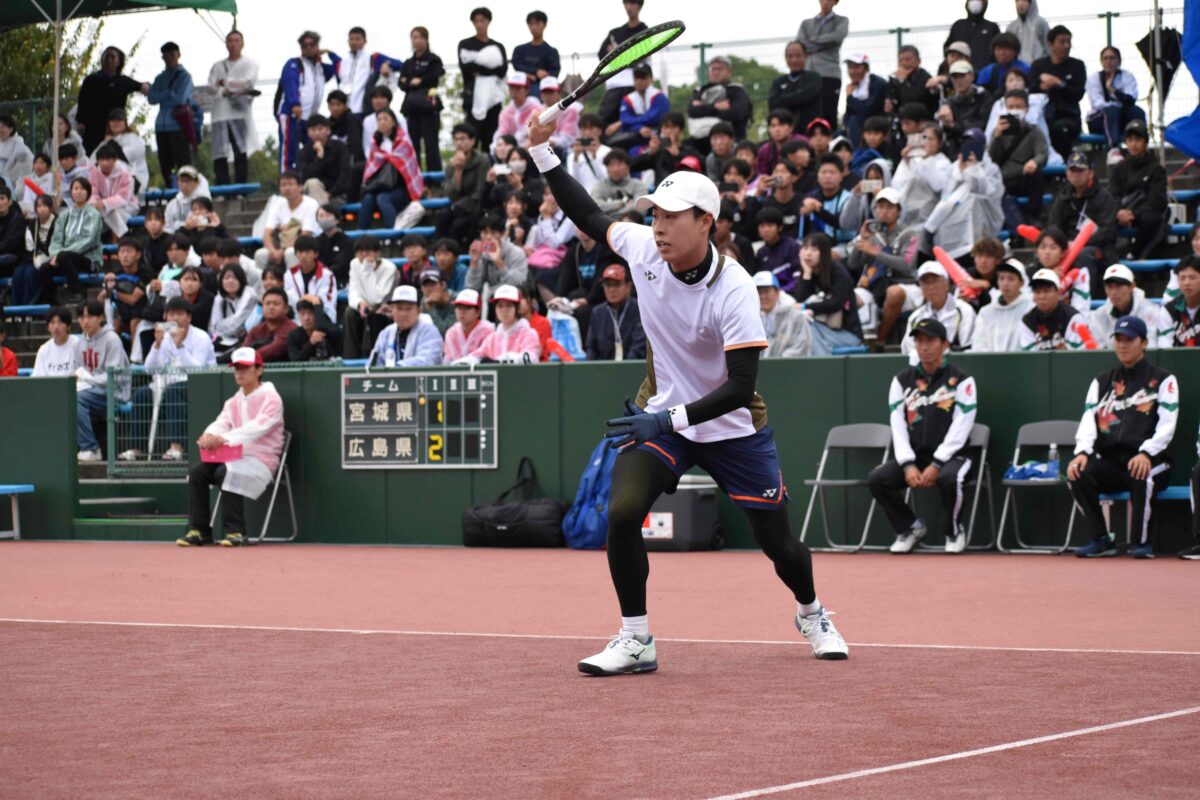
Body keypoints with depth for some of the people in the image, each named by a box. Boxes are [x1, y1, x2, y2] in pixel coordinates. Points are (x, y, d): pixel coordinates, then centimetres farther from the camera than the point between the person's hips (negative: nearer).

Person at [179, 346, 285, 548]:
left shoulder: (271, 398, -6)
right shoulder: (233, 402, 17)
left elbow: (257, 427, -22)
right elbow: (222, 423, 1)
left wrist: (224, 438, -36)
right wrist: (210, 435, -26)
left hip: (261, 459, -7)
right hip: (235, 457, 7)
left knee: (227, 472, -33)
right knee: (197, 472, -12)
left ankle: (235, 532, -29)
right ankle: (199, 531, -12)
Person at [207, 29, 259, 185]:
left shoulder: (249, 64, 11)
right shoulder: (218, 66, 18)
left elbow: (249, 82, -7)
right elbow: (212, 88, 5)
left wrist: (226, 82, -3)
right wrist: (232, 91, -9)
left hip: (241, 114, -2)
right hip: (221, 114, 2)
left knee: (241, 153, -6)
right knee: (220, 155, -7)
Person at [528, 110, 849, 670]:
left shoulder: (733, 289, -27)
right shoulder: (642, 247, -12)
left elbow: (741, 387, -28)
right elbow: (589, 216, 6)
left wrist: (673, 419, -35)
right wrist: (542, 152, -3)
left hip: (731, 427, -3)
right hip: (661, 415, 3)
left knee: (777, 541, 6)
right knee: (622, 513, -20)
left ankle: (811, 614, 38)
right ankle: (636, 640, -7)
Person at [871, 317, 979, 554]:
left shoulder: (961, 381, -3)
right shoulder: (902, 381, 9)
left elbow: (959, 431, -9)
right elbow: (898, 428, 3)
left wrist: (936, 466, -18)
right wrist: (908, 465, -11)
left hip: (949, 456, -4)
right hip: (913, 455, 4)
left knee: (949, 478, -37)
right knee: (877, 478, -21)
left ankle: (955, 532, -8)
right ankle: (910, 527, 2)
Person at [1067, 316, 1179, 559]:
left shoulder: (1163, 381, 7)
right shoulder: (1102, 382, 19)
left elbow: (1166, 426, -5)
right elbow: (1088, 421, 7)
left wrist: (1146, 453, -23)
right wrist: (1083, 452, -14)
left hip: (1151, 460, -4)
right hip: (1110, 461, 4)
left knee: (1141, 475, -39)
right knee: (1078, 474, -26)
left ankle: (1142, 542, -24)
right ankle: (1101, 540, -17)